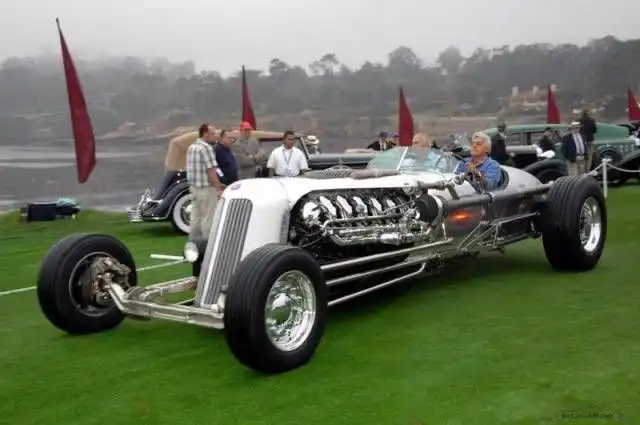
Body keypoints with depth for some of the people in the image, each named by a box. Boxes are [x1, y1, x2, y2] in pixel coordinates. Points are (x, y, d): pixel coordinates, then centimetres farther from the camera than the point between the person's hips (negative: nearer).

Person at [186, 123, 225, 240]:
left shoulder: (191, 147, 13)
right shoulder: (206, 148, -16)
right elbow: (211, 171, -20)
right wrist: (218, 188, -14)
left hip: (194, 186, 9)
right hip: (206, 188, -9)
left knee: (196, 217, 15)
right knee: (208, 217, -1)